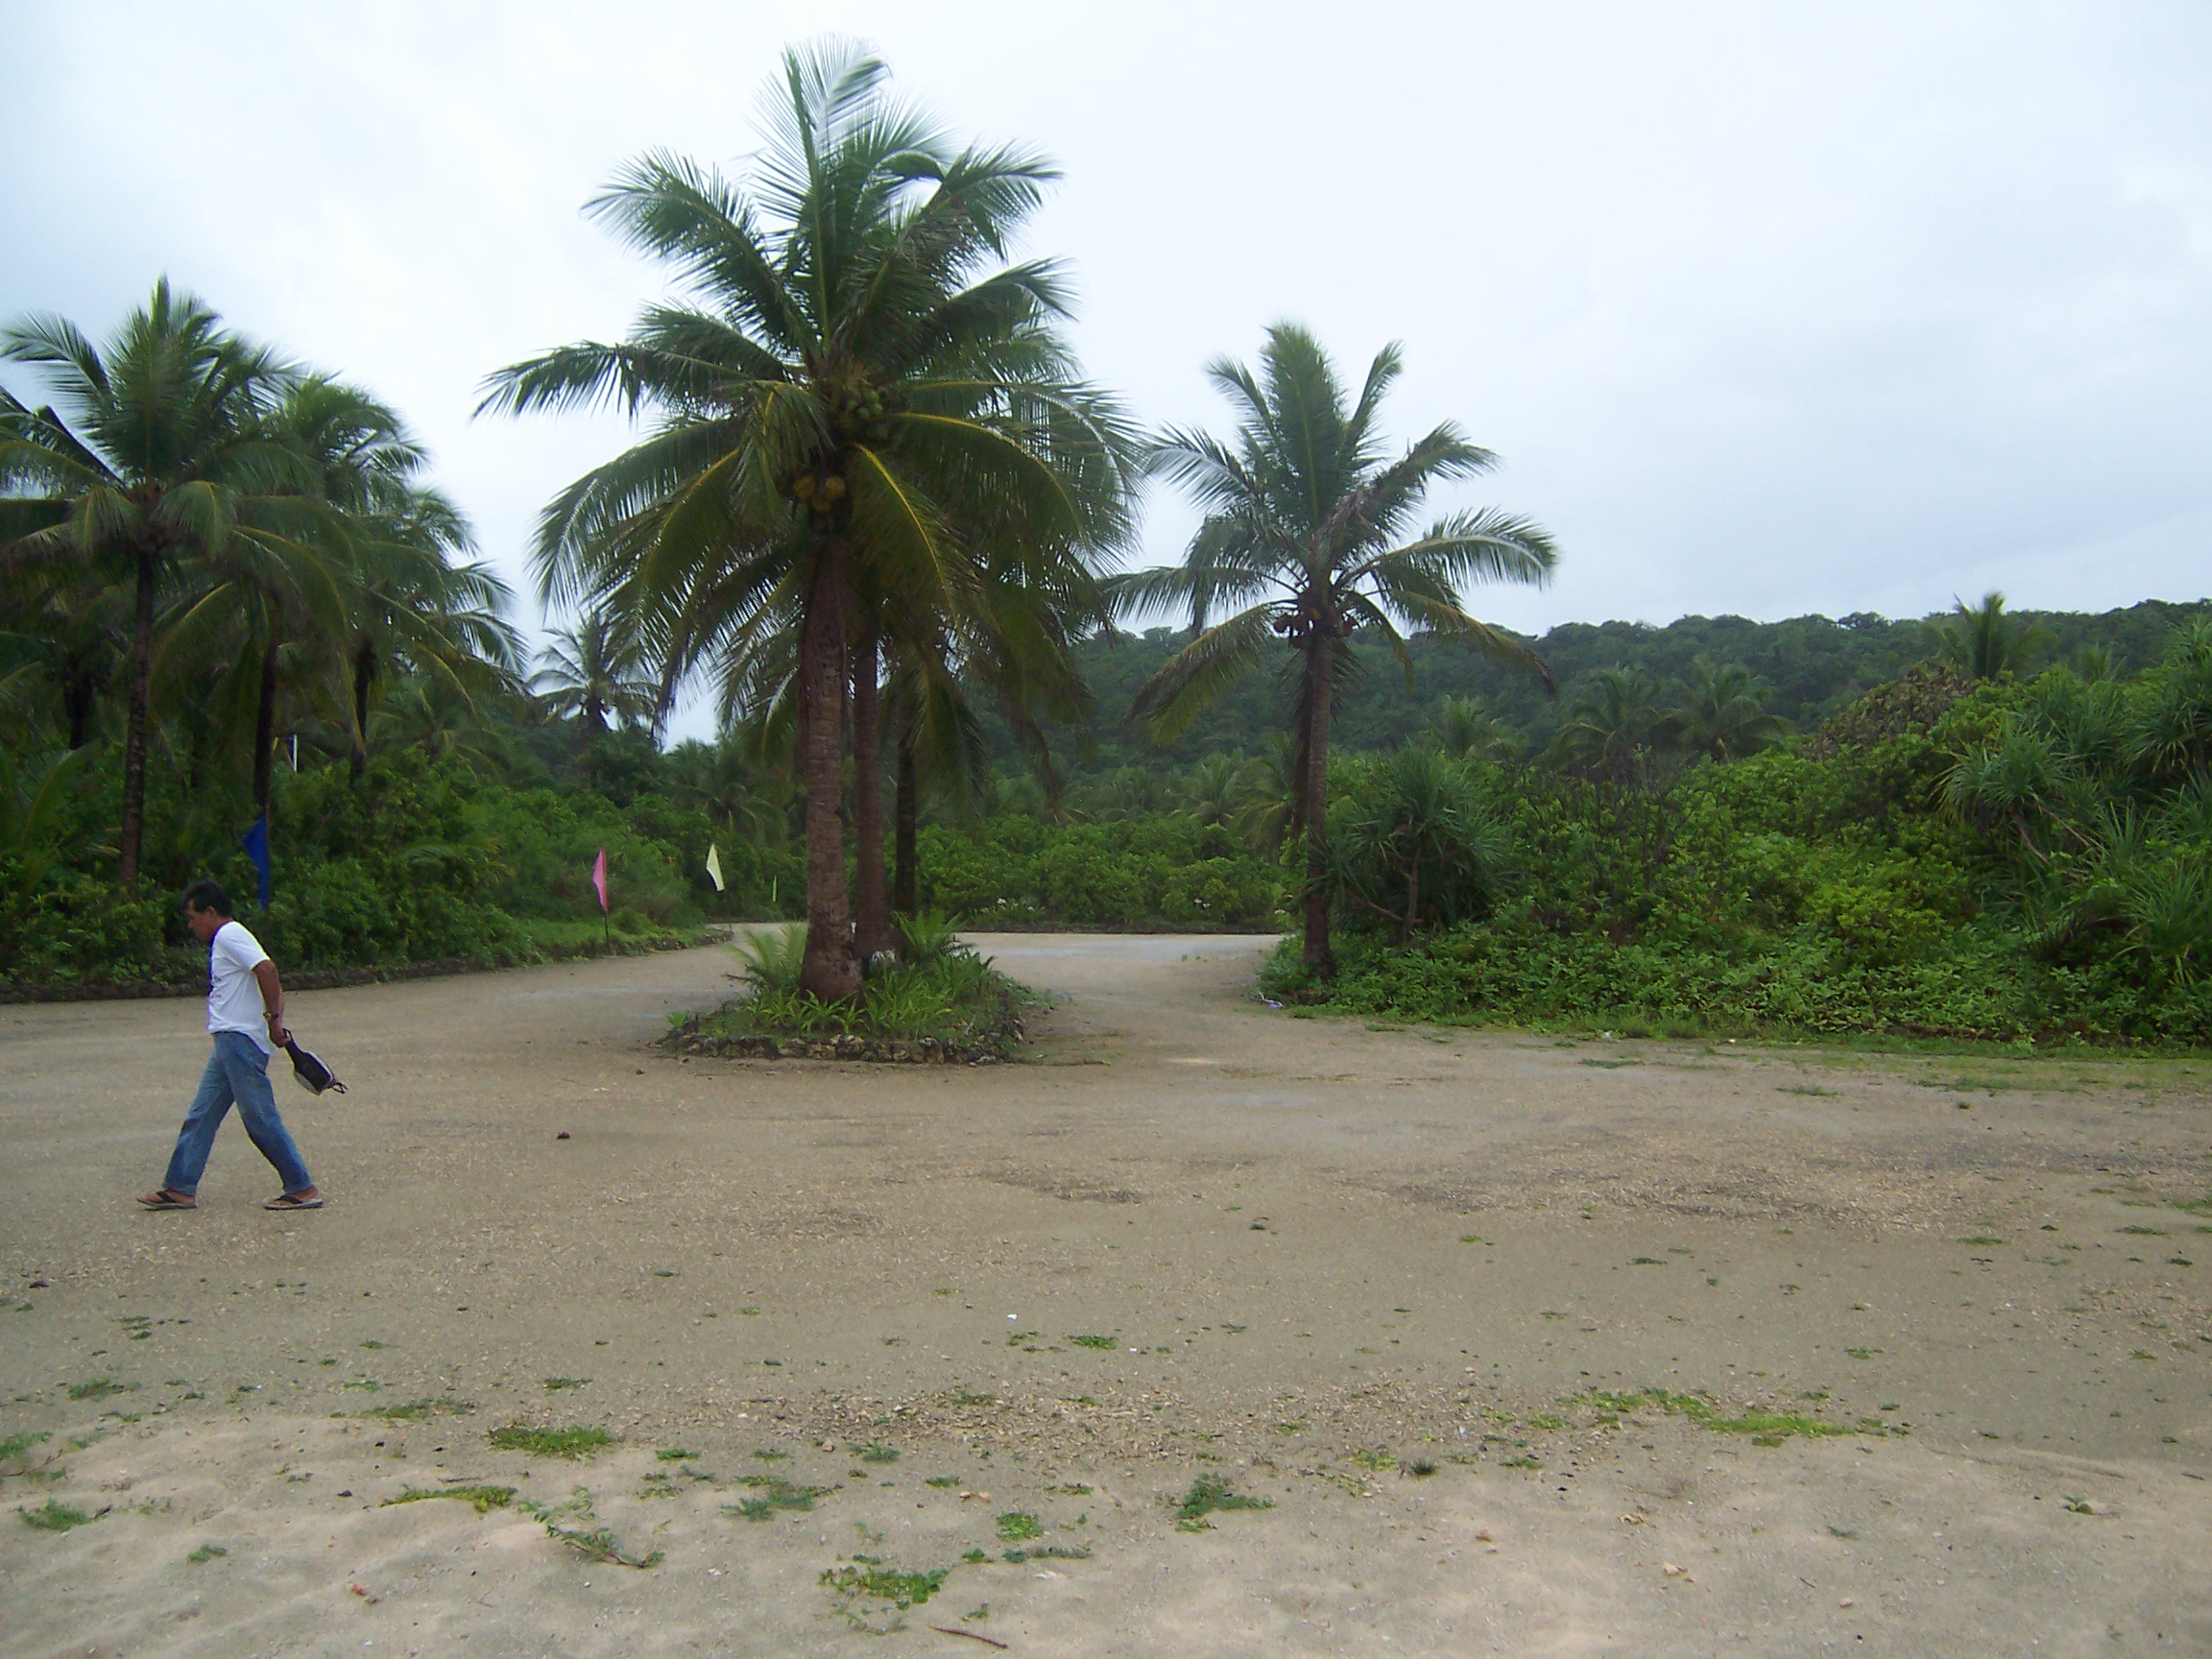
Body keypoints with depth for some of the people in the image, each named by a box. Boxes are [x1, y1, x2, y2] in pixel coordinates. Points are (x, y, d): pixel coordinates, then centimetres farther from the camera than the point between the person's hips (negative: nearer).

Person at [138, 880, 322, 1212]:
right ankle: (181, 1188, 19)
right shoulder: (227, 939, 21)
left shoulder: (228, 935, -10)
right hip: (229, 1042, 10)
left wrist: (274, 1020, -22)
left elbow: (266, 969, -26)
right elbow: (269, 979, 17)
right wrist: (275, 1021, 5)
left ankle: (302, 1189, -2)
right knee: (201, 1116, 13)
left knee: (261, 1118, -6)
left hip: (240, 1040, -10)